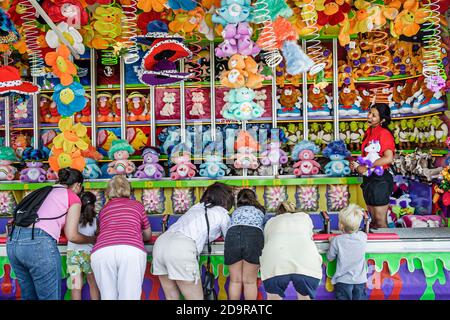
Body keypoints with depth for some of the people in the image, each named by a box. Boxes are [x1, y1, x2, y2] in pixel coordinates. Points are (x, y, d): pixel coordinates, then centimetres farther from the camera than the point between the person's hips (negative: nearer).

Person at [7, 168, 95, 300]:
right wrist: (92, 239, 22)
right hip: (39, 243, -7)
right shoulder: (73, 197, 9)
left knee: (29, 295, 18)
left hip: (12, 241, 7)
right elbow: (72, 235, 6)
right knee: (50, 296, 2)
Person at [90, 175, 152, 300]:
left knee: (108, 296, 13)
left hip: (101, 251, 2)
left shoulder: (103, 210, 31)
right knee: (129, 296, 2)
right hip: (132, 250, -2)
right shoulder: (137, 205, 28)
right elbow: (148, 235, 39)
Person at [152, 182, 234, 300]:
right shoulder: (222, 213, 13)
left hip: (160, 241, 7)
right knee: (196, 298, 4)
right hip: (181, 248, -7)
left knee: (171, 297, 17)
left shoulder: (197, 206, 28)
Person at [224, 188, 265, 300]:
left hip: (232, 235, 1)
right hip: (254, 236, -1)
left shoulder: (235, 211, 36)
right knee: (250, 281, 7)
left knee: (235, 280, 11)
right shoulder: (260, 210, 34)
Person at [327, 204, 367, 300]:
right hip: (360, 281, 3)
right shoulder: (363, 236, -7)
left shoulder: (337, 241, -16)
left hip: (343, 281, -3)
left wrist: (332, 242, 8)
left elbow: (330, 258, -3)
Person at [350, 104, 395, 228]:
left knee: (380, 221, 0)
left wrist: (366, 167, -20)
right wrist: (356, 164, 2)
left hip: (380, 179, -8)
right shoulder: (369, 132, 11)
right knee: (373, 219, 17)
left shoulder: (384, 133, -13)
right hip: (368, 178, 8)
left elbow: (389, 158, -25)